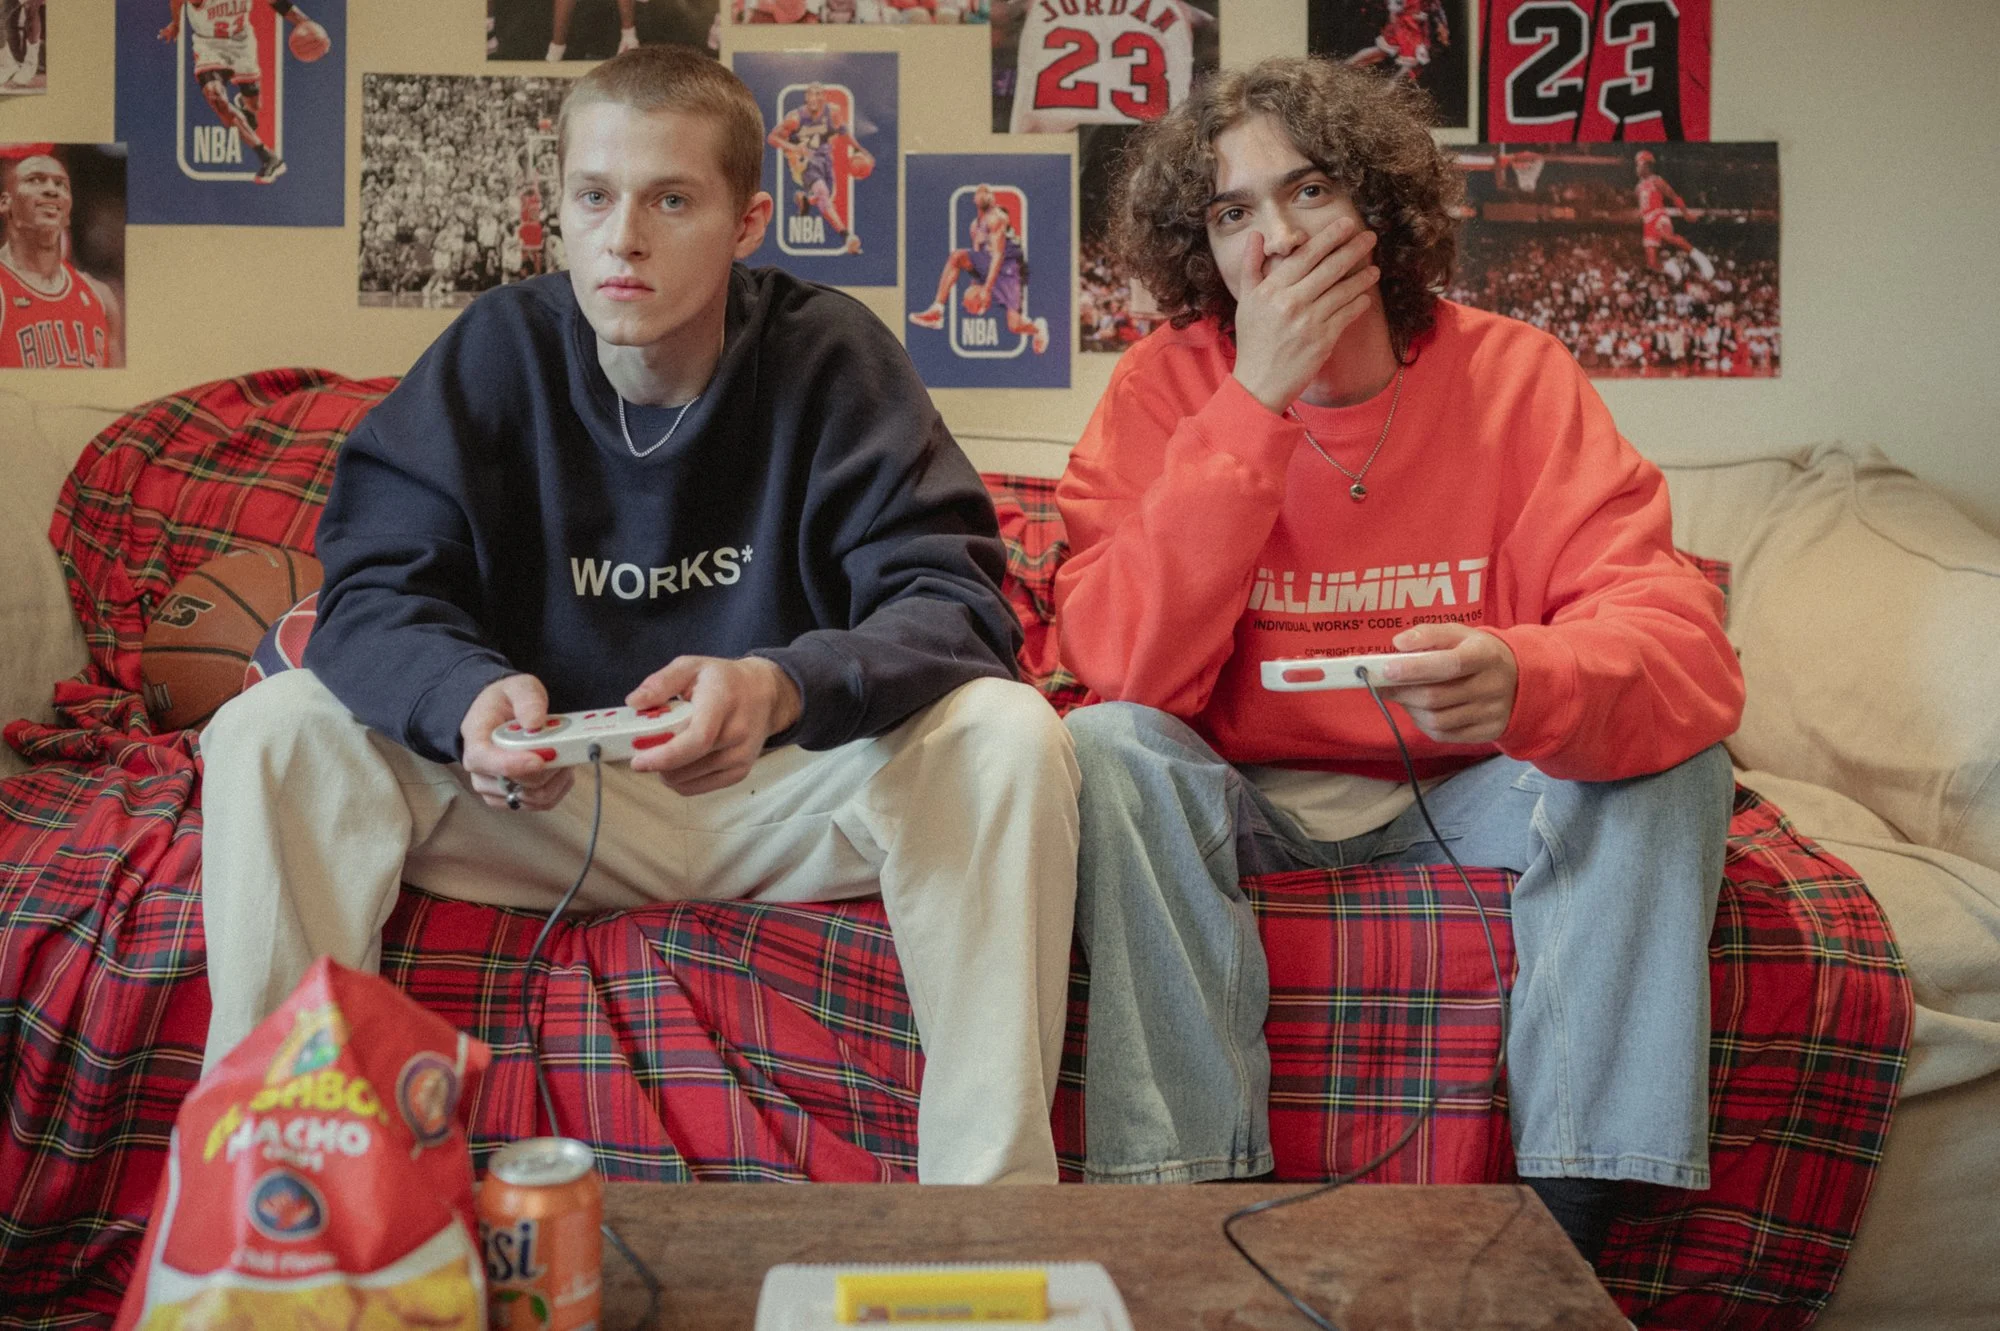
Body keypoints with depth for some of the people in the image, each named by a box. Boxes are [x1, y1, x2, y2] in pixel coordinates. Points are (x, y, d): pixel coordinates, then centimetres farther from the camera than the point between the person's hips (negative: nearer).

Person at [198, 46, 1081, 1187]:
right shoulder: (497, 350, -5)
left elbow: (954, 599, -18)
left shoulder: (832, 354, -9)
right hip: (541, 800, 2)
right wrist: (468, 697, -34)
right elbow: (374, 592, -9)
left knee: (1007, 735, -28)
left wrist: (784, 689, -40)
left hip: (782, 796, -1)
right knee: (270, 736, -19)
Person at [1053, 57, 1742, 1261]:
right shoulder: (1170, 385, -9)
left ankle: (1563, 1230, -18)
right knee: (1107, 751, -28)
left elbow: (1678, 640, -20)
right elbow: (1125, 666, -22)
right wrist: (1253, 404, -27)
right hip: (1248, 805, -1)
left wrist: (1521, 681, -44)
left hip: (1463, 797, 1)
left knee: (1672, 759, -22)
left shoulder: (1513, 373, -9)